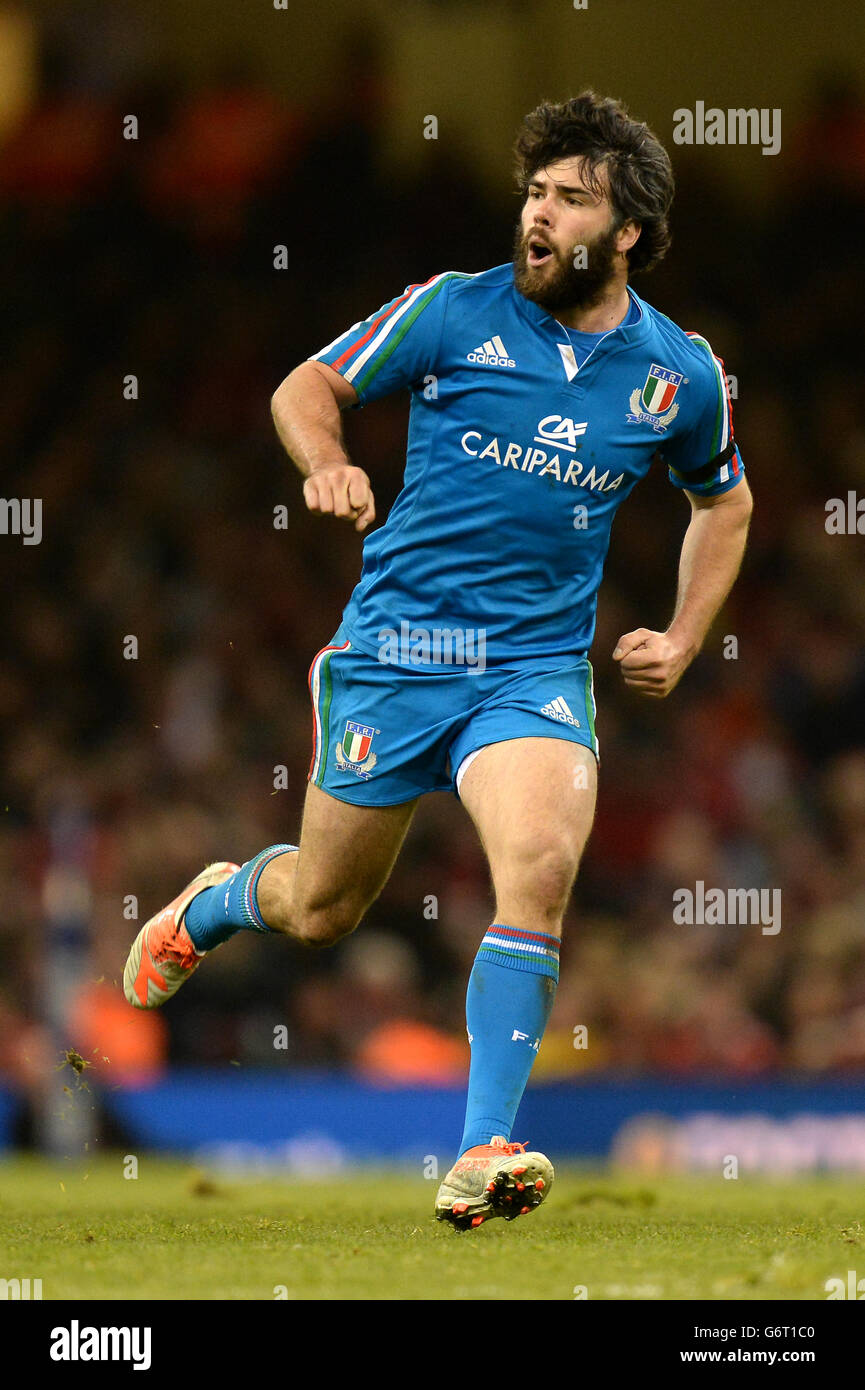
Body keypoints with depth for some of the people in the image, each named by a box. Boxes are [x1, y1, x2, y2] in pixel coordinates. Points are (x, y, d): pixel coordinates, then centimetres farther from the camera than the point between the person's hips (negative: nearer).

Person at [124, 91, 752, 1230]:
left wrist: (682, 642, 10)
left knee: (541, 865, -27)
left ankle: (482, 1155, -23)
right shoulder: (454, 312, -5)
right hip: (397, 643, 0)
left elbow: (723, 500, 22)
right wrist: (326, 464, -16)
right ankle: (211, 907, 50)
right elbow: (307, 387, 6)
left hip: (539, 665, 0)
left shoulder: (680, 374, 2)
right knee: (322, 909, 12)